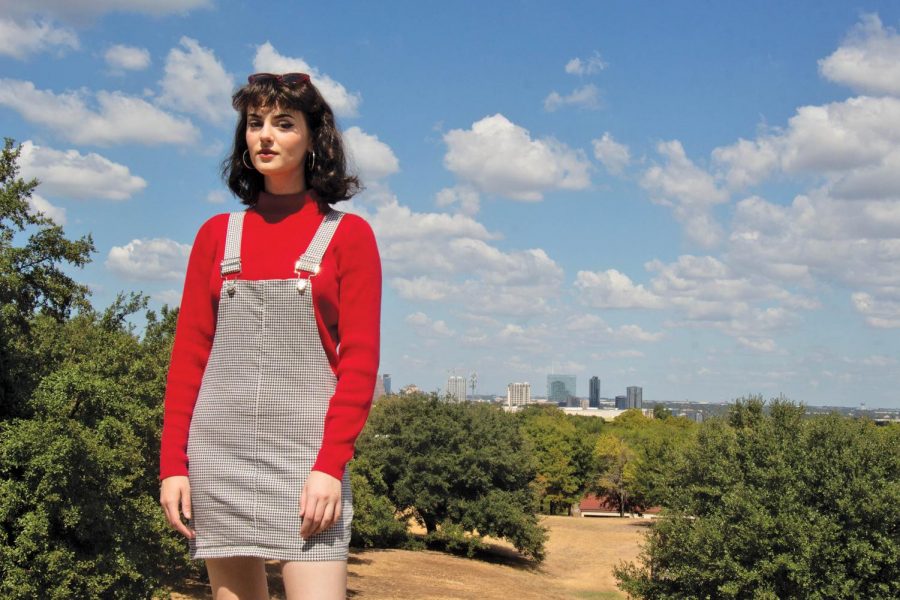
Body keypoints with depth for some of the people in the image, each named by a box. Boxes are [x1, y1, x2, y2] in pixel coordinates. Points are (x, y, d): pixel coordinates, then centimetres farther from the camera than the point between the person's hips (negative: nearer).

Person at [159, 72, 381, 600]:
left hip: (306, 445, -3)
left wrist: (330, 465, -12)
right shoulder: (217, 235, 13)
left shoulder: (348, 234, 5)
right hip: (218, 448, 3)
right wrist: (173, 463, 2)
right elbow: (189, 355, 10)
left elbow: (360, 361, -2)